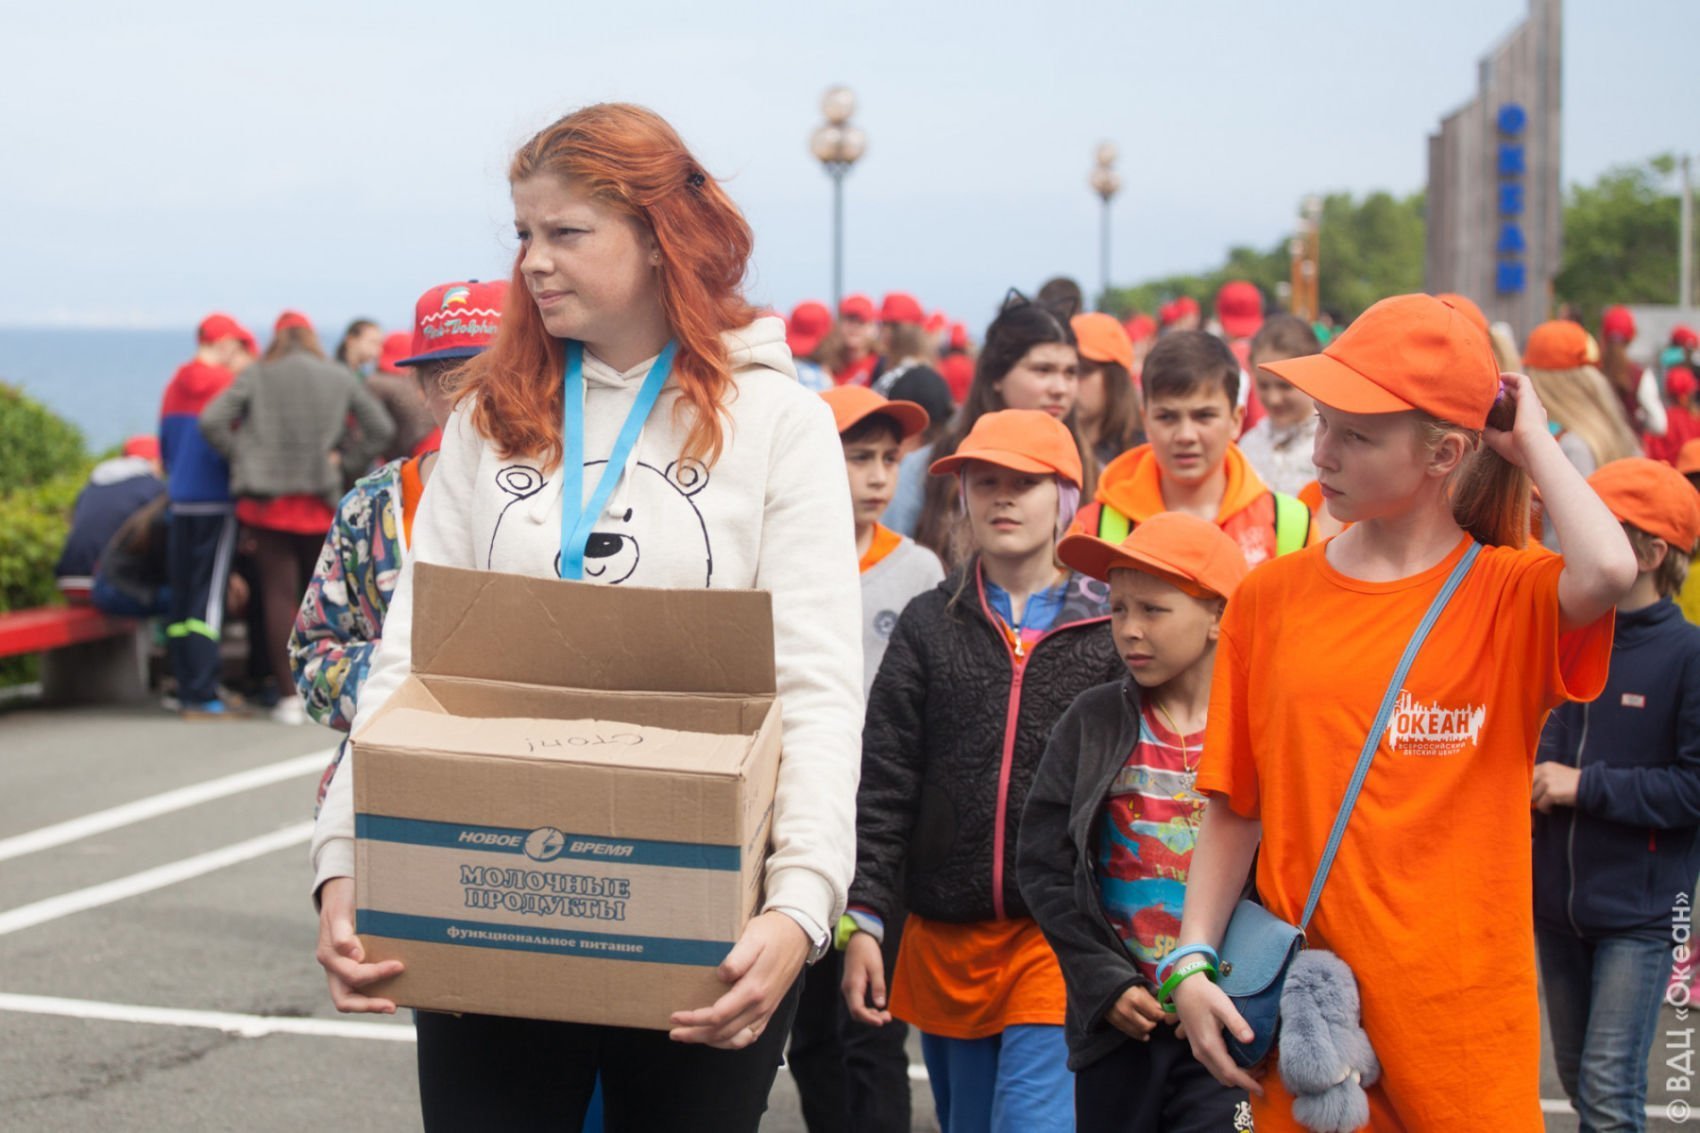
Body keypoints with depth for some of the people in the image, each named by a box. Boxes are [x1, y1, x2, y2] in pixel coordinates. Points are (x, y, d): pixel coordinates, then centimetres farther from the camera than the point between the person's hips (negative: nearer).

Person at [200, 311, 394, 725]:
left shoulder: (257, 376, 1)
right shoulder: (340, 378, 6)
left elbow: (211, 421, -8)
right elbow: (381, 429, 8)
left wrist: (241, 456, 1)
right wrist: (344, 461, 9)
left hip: (268, 497, -1)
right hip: (319, 500, 1)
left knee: (279, 594, 0)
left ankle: (290, 696, -5)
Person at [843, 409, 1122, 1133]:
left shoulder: (1111, 630, 2)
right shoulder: (928, 625, 8)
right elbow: (882, 787, 5)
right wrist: (864, 921, -3)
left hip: (1060, 939, -3)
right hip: (945, 938, 3)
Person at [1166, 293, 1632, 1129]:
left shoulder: (1510, 595, -3)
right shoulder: (1270, 597, 4)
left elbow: (1608, 571, -28)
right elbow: (1233, 807, 6)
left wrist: (1530, 439, -12)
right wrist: (1194, 960, -4)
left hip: (1463, 1012, -2)